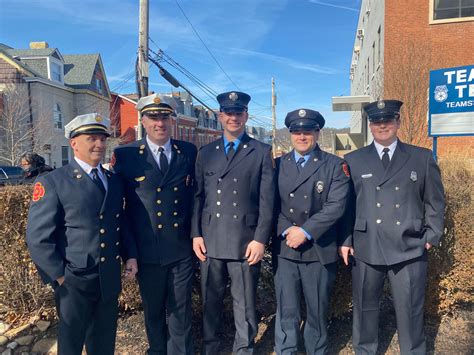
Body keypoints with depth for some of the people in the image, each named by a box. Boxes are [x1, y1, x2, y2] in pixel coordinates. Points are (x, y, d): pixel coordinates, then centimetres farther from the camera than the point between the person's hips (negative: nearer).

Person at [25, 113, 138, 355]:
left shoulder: (114, 180, 9)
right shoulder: (52, 182, -10)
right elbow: (38, 237, -12)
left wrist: (129, 255, 5)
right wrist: (60, 276, -12)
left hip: (110, 280, 5)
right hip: (74, 282, -4)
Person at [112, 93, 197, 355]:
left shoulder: (189, 152, 1)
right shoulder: (125, 155, -4)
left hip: (182, 249, 1)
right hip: (147, 251, 0)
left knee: (180, 311, 14)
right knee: (153, 311, 19)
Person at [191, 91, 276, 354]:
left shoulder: (261, 152, 2)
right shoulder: (205, 153, 10)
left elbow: (267, 200, -2)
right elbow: (198, 196, 8)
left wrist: (260, 239, -8)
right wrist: (196, 234, 1)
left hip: (246, 242, -2)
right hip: (210, 241, 3)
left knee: (245, 305, 10)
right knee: (210, 302, 15)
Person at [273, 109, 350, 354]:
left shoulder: (334, 165, 0)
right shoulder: (278, 164, 7)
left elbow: (336, 205, -10)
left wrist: (305, 231, -17)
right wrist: (286, 231, -11)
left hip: (319, 250, -1)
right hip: (285, 250, 1)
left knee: (317, 312, 14)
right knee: (286, 313, 6)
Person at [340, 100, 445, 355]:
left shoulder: (423, 158, 6)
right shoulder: (353, 160, 5)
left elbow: (435, 201, 9)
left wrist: (432, 236, 2)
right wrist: (345, 240, 1)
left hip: (409, 249, 0)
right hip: (366, 249, 1)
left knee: (410, 311, 9)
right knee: (365, 307, 14)